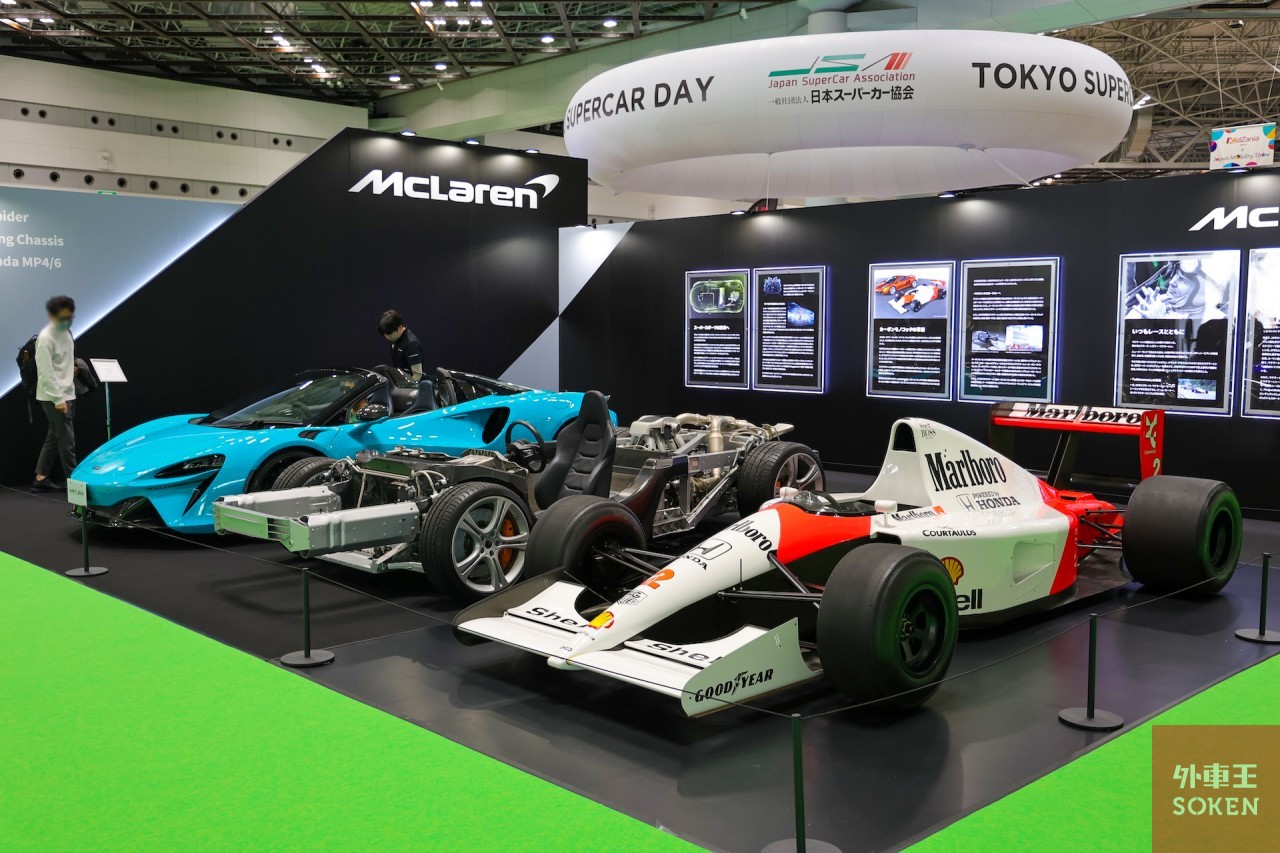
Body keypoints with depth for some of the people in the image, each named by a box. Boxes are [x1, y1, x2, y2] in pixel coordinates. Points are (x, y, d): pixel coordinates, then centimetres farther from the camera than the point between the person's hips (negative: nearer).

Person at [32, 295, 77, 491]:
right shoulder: (46, 338, -16)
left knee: (54, 437, 12)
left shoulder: (66, 332, 9)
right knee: (67, 439, -6)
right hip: (53, 397, -8)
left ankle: (41, 478, 18)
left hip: (67, 394, 8)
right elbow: (46, 373, -19)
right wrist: (58, 399, -20)